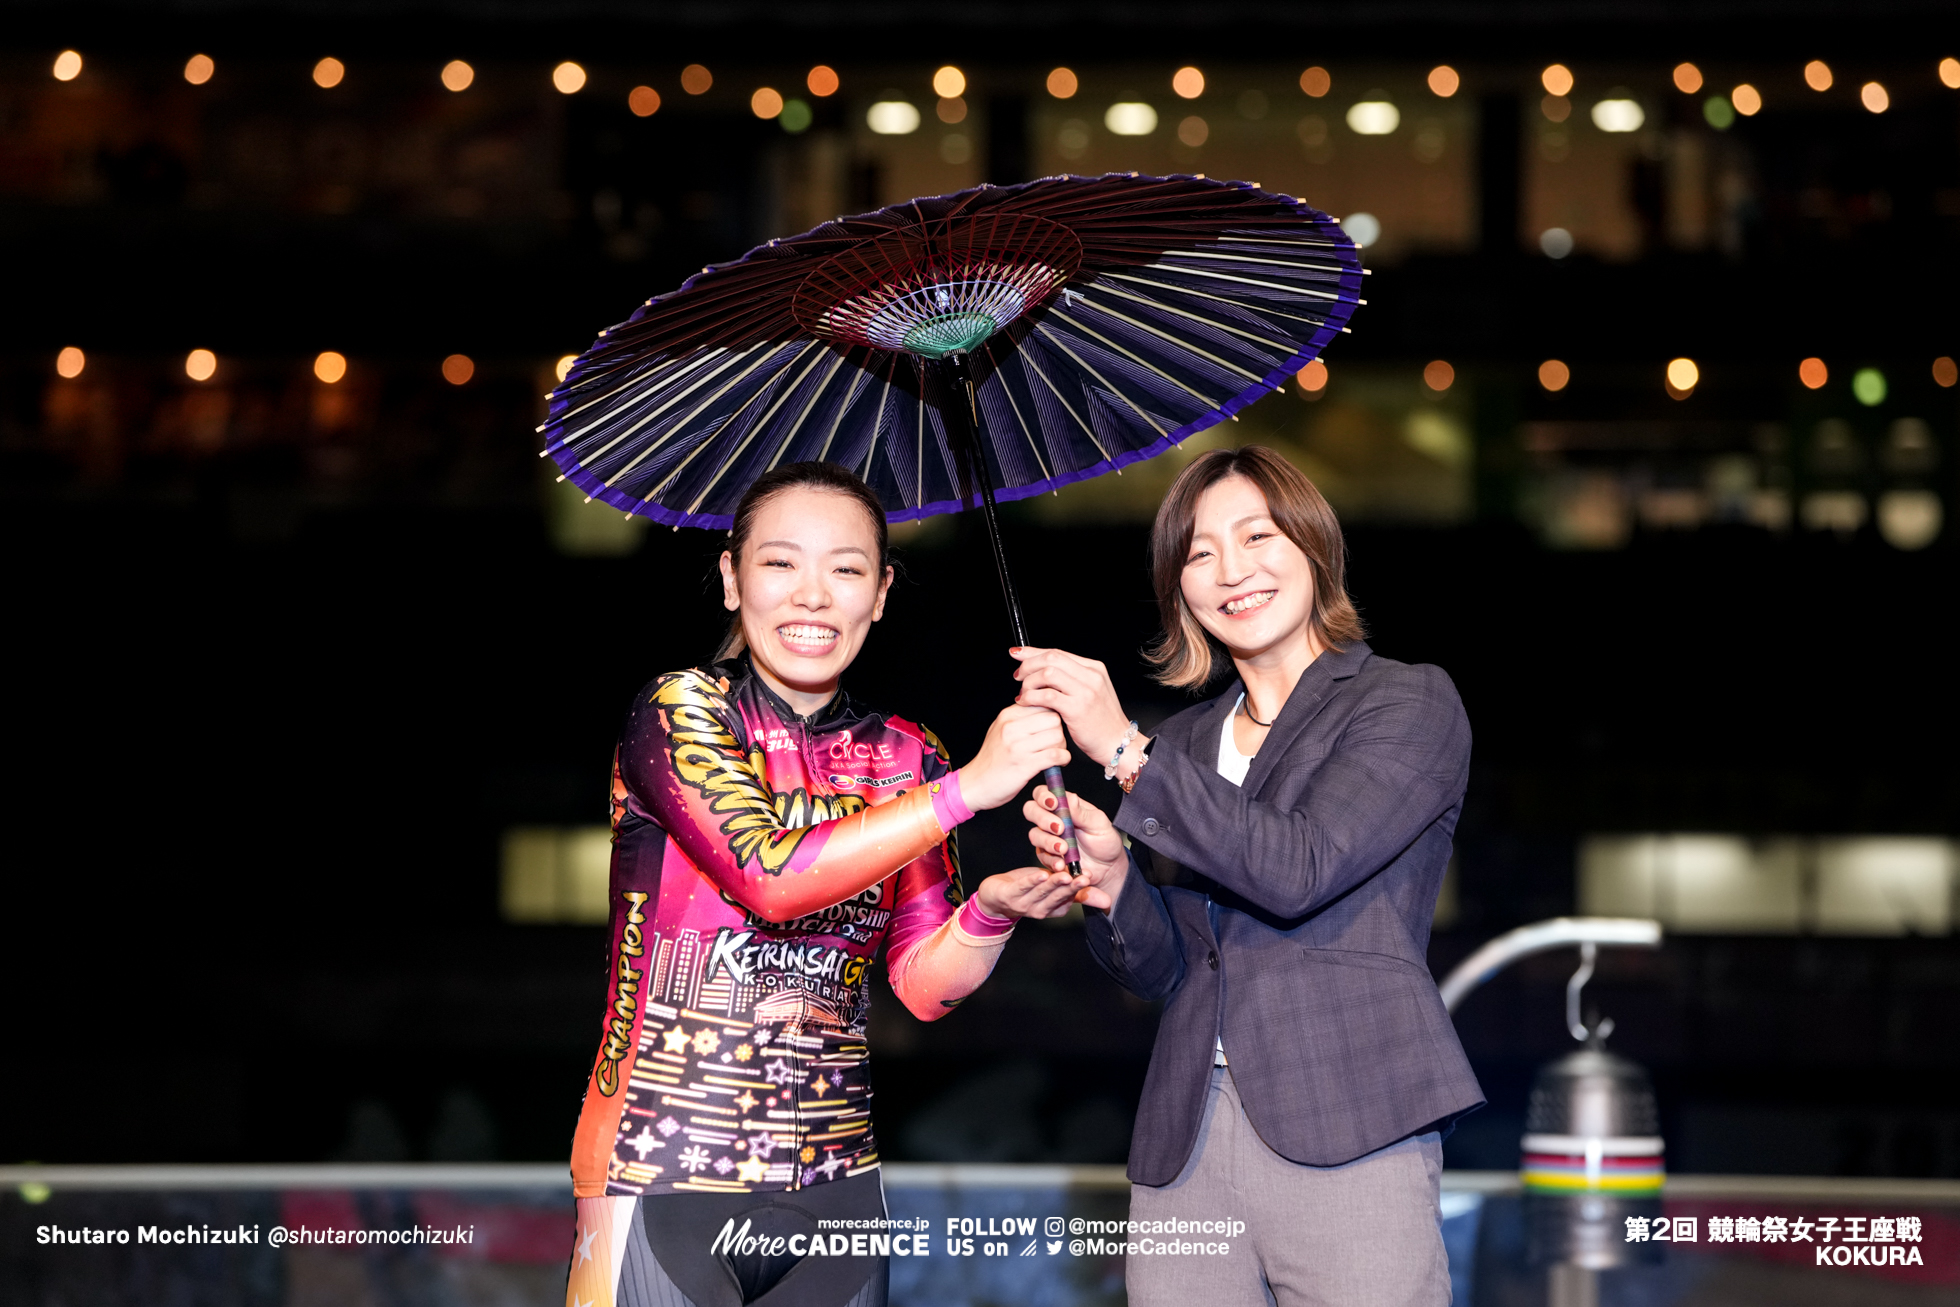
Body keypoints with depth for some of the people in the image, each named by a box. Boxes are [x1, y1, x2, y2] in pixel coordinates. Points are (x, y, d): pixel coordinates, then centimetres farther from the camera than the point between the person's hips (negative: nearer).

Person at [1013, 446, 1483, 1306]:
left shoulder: (1411, 703, 2)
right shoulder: (1187, 743, 19)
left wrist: (1125, 750, -14)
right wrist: (1109, 880, -3)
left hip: (1348, 1139, -5)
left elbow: (1299, 870, -13)